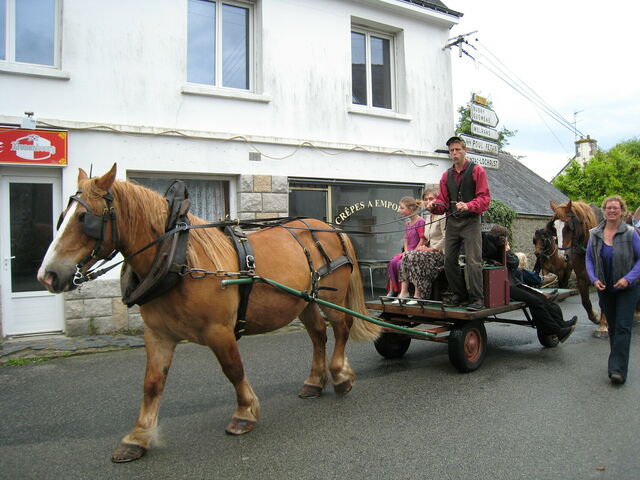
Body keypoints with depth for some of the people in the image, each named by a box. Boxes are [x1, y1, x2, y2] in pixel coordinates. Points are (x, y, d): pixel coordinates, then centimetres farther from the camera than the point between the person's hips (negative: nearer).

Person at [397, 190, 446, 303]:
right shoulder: (428, 218, 19)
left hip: (440, 252, -8)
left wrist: (430, 249, -16)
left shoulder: (442, 216, -9)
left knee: (414, 256, -29)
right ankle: (404, 291, -20)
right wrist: (422, 247, 3)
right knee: (406, 256, -14)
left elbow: (445, 239, -16)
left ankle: (418, 295, -25)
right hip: (430, 251, 8)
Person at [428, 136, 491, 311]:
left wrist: (468, 206, -23)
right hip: (452, 222, 6)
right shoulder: (447, 175, 16)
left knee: (473, 261, -10)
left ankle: (477, 299, -4)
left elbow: (485, 198, -6)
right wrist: (435, 206, -7)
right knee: (449, 260, 6)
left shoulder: (477, 171, 1)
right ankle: (459, 296, 17)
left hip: (470, 221, -5)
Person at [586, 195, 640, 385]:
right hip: (605, 288, 4)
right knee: (612, 327, 15)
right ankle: (617, 362, 31)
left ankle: (618, 369, -11)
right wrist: (594, 279, -8)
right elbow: (589, 259, 6)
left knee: (622, 327, -9)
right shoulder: (594, 234, 1)